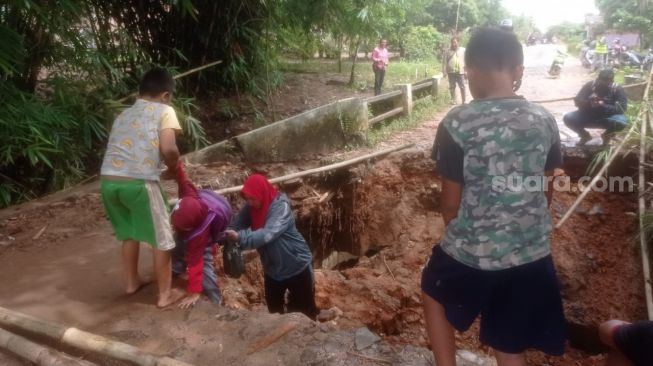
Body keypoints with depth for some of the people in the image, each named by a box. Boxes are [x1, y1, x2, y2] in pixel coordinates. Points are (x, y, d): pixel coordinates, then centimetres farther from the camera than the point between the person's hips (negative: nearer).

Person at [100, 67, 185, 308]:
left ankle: (131, 281, 41)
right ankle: (165, 293, 19)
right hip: (139, 182, -6)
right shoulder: (164, 111, 5)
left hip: (108, 181, 7)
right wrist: (173, 166, 11)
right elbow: (168, 149, -10)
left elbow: (120, 148, 21)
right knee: (161, 237, 11)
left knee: (129, 232, 27)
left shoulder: (124, 114, 25)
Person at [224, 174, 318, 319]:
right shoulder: (251, 208, -5)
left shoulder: (280, 205, -25)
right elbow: (237, 226, -12)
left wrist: (240, 237, -46)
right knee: (274, 311, 19)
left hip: (297, 267, -6)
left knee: (304, 312, 11)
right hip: (272, 270, 6)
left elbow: (268, 234, -38)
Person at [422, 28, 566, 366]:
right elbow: (547, 193, 9)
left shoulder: (457, 123, -15)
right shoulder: (545, 121, -2)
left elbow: (450, 202, -8)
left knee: (434, 293, 29)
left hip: (471, 252, -3)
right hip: (532, 253, 4)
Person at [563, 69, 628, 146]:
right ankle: (585, 135, 7)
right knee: (568, 118, -23)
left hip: (607, 117, -2)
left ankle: (607, 135, 4)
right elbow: (577, 101, -10)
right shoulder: (590, 85, -5)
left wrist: (603, 106, -35)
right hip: (588, 115, 2)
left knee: (622, 122, -34)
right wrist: (588, 101, -32)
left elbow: (622, 108, -19)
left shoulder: (618, 89, -10)